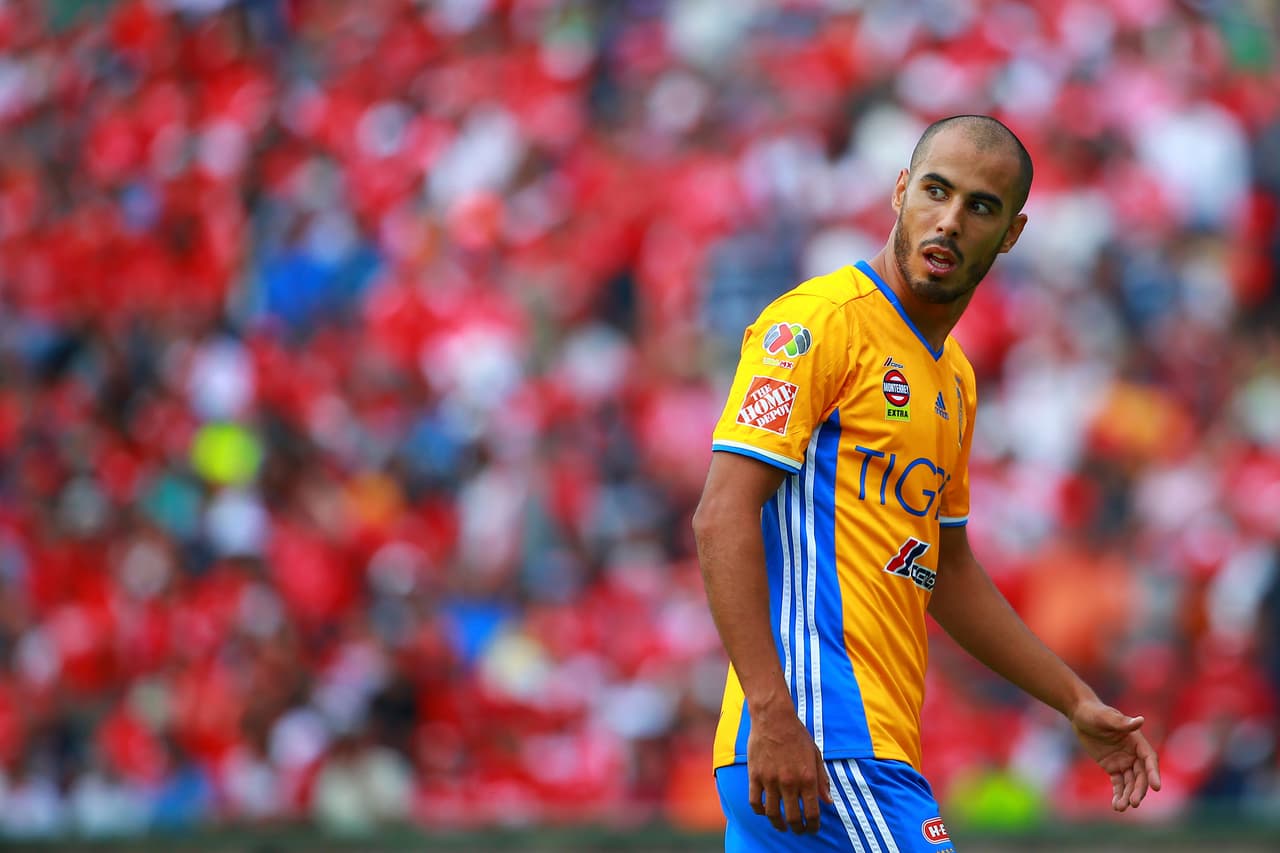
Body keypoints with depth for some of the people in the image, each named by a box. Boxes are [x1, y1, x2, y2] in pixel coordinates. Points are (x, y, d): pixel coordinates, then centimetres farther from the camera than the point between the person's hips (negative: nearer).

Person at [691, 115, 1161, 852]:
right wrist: (772, 713, -23)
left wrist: (1077, 702, 29)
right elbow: (723, 518, -15)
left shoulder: (954, 377, 21)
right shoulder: (820, 320, -7)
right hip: (817, 746, -9)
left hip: (880, 748, 9)